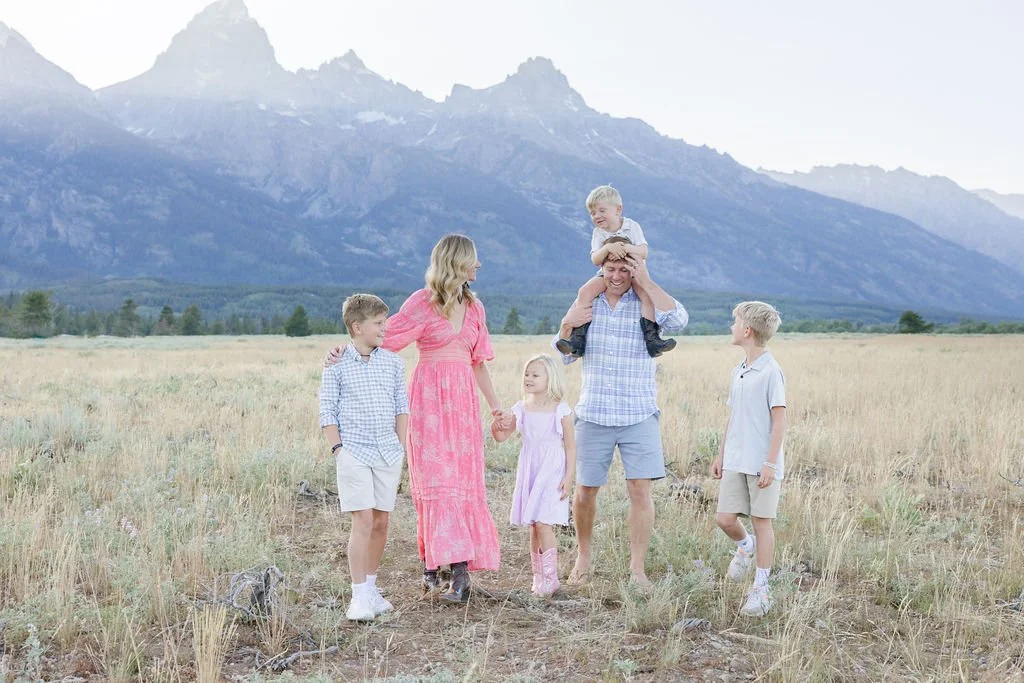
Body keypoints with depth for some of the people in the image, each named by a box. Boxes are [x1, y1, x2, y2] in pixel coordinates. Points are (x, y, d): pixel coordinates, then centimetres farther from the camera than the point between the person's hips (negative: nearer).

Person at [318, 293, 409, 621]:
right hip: (354, 452, -4)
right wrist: (337, 448, -8)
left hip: (388, 452, 4)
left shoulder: (393, 362, 9)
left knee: (381, 521, 8)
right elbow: (327, 412, -2)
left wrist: (402, 446, 8)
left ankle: (371, 586, 22)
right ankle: (359, 596, -4)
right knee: (363, 520, -11)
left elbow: (401, 407, 13)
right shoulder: (336, 365, -2)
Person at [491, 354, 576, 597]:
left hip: (552, 473, -5)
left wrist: (569, 478, -9)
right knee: (533, 526, 8)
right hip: (528, 473, 5)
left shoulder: (561, 411, -7)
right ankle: (539, 576, 17)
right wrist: (496, 426, -14)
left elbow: (570, 446, -4)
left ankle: (550, 577, -5)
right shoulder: (521, 409, 4)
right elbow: (502, 436, 9)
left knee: (542, 523, -13)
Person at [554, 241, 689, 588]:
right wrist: (567, 324, -7)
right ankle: (583, 556, 28)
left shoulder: (648, 303, 0)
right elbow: (564, 357, 11)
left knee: (640, 490, -5)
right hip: (593, 414, 2)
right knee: (585, 490, 7)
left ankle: (637, 568, 6)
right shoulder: (585, 302, 7)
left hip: (639, 415, -2)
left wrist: (647, 282, -20)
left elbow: (678, 320, -22)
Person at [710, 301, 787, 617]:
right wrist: (721, 455, 19)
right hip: (735, 461, 7)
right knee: (725, 518, 5)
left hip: (762, 464, -6)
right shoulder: (738, 371, 11)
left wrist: (770, 464, -17)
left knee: (761, 520, 2)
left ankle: (761, 588, 13)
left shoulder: (771, 372, -13)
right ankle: (745, 547, 38)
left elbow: (779, 420, -14)